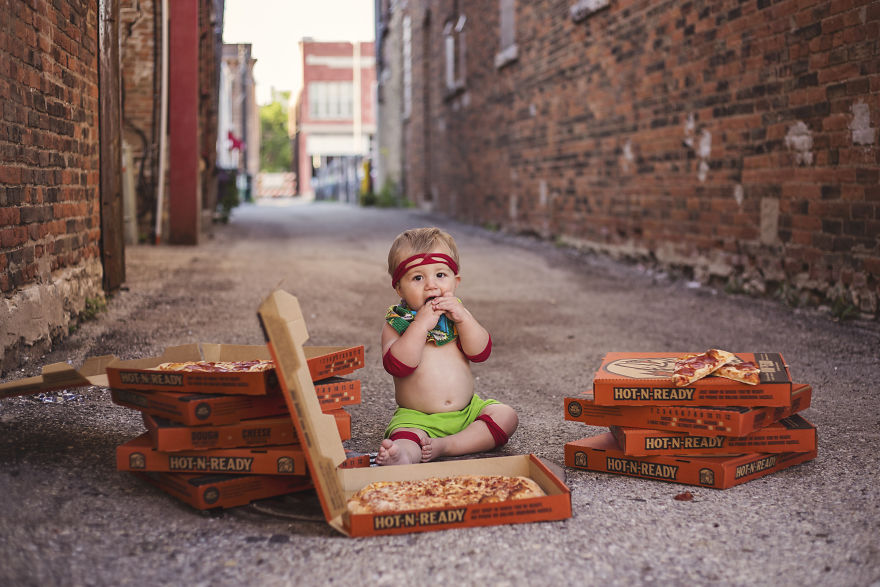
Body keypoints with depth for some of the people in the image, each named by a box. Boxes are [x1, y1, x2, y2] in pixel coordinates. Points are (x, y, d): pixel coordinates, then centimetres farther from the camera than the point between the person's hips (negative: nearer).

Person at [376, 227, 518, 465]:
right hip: (417, 417, -4)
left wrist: (463, 318, -18)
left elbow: (480, 352, -4)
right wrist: (422, 323, -25)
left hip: (467, 410, 4)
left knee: (506, 415, -14)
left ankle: (446, 445, -25)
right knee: (405, 436, -31)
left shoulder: (458, 314, 8)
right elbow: (397, 365, -19)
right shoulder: (395, 323, -3)